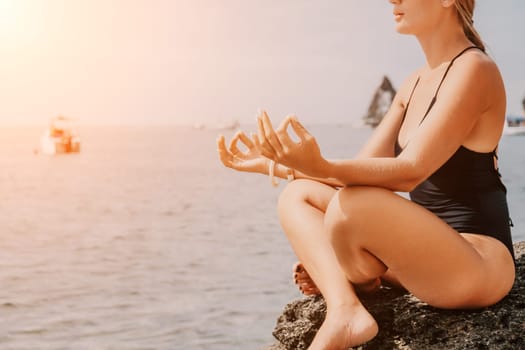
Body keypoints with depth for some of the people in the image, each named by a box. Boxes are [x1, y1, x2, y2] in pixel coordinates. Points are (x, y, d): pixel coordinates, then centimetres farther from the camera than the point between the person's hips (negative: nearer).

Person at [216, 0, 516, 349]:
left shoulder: (474, 69, -13)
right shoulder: (415, 84, 14)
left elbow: (411, 171, -24)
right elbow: (363, 168, 9)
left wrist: (322, 167, -38)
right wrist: (274, 164, 1)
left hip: (481, 265, -9)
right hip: (427, 252, 9)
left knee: (350, 205, -32)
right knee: (297, 196, 5)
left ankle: (359, 283, 2)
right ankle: (343, 310, -18)